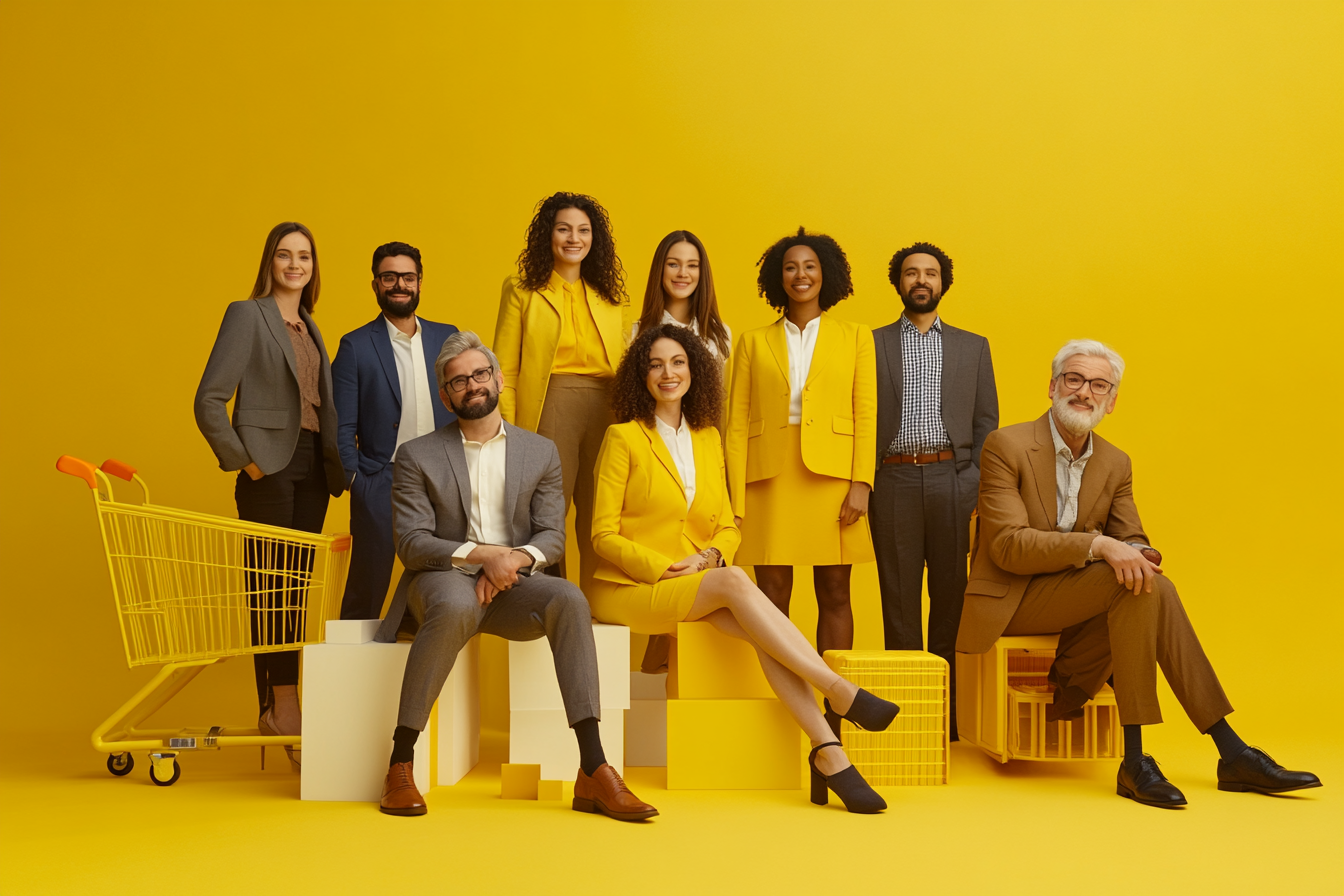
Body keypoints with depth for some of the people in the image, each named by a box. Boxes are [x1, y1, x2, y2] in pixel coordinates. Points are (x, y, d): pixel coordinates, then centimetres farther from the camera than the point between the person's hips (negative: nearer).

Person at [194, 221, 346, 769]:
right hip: (269, 469, -7)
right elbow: (209, 400, -9)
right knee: (269, 589, -7)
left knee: (294, 591, 7)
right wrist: (241, 459, -11)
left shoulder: (309, 327, 18)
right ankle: (281, 708, -4)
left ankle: (276, 710, 12)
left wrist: (335, 465, 7)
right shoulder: (247, 315, -2)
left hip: (311, 469, 7)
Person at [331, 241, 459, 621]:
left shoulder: (447, 337, 10)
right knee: (366, 593, 4)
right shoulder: (355, 346, 1)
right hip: (379, 487, -2)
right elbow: (342, 428, 1)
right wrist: (354, 479, -8)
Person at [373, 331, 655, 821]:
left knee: (568, 599, -30)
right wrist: (483, 553, -19)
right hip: (443, 579, -2)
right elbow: (411, 543, -5)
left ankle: (593, 771, -33)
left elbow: (552, 537, 6)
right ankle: (400, 764, -30)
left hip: (511, 582, 2)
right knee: (456, 605, -39)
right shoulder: (417, 456, 6)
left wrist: (515, 559, -17)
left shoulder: (541, 452, 13)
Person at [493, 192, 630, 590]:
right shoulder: (522, 292, 7)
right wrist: (509, 434, -8)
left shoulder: (610, 296, 17)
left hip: (606, 413, 3)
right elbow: (504, 372, 2)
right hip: (549, 412, -3)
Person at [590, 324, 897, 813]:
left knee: (753, 627, -29)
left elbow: (728, 527, 15)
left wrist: (708, 556, -8)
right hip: (629, 589, -4)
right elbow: (604, 535, -5)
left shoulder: (708, 438, 16)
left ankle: (828, 755, -35)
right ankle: (843, 694, -30)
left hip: (701, 584, 4)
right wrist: (665, 568, -17)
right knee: (734, 582, -32)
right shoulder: (623, 438, 0)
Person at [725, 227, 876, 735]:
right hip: (769, 477, 1)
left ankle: (833, 718, 6)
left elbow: (867, 414, 4)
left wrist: (861, 482, -8)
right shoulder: (754, 342, 12)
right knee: (771, 596, -1)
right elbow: (737, 423, 7)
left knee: (834, 595, 1)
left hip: (831, 476, 0)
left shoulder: (854, 337, 12)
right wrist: (736, 498, -2)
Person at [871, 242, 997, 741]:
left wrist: (977, 488, -2)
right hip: (894, 482, -1)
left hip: (952, 480, 1)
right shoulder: (871, 344, 11)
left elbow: (987, 424, 11)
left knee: (951, 598, 2)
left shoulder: (973, 347, 15)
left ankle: (951, 713, 8)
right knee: (899, 601, 1)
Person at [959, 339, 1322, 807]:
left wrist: (1139, 554, -18)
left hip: (1070, 599, 6)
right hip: (1011, 598, -6)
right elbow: (1008, 545, -20)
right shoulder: (1006, 445, -10)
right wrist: (1098, 545, -31)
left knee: (1148, 586, -24)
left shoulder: (1116, 463, 9)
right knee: (1132, 585, -27)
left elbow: (1131, 539, 9)